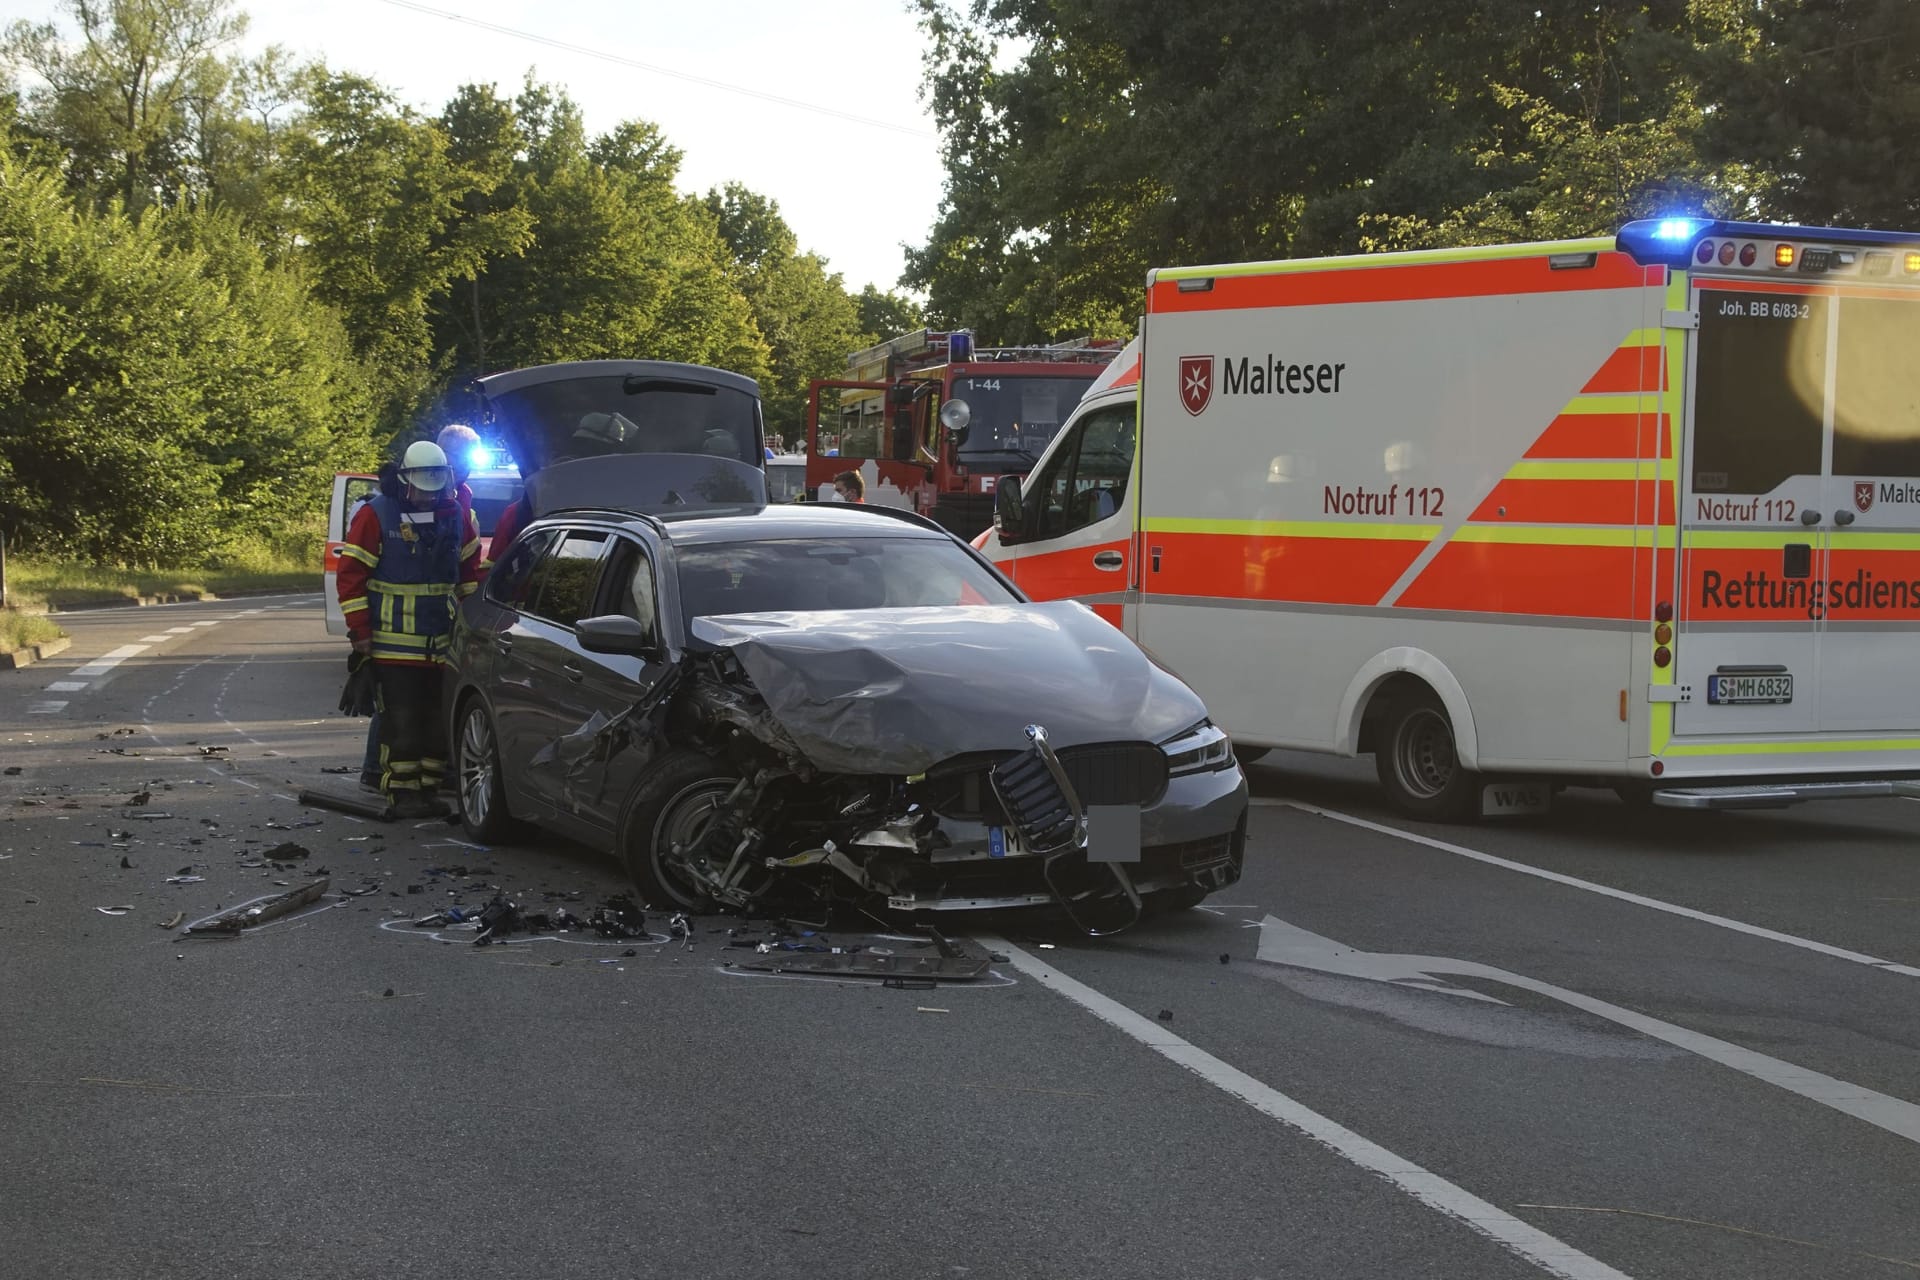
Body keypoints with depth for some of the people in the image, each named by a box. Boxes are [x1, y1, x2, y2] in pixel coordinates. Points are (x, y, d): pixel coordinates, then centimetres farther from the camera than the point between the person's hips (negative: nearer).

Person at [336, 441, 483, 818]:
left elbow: (470, 569, 22)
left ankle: (429, 787, 16)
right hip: (394, 642, -5)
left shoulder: (456, 516, 8)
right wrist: (359, 630, -9)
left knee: (437, 718, 8)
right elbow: (351, 574, -6)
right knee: (400, 718, -5)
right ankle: (401, 791, 0)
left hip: (443, 641, 5)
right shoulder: (376, 515, -6)